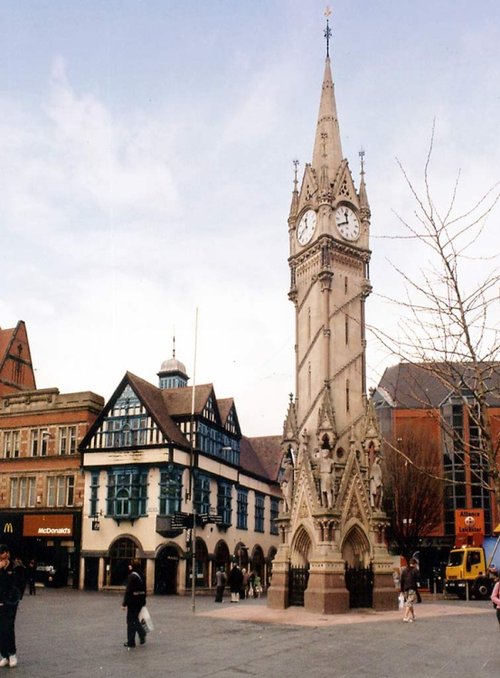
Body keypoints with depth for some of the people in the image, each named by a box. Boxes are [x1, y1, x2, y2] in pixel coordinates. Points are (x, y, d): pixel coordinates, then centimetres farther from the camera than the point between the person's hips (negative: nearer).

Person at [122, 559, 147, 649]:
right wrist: (143, 602, 21)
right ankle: (142, 634, 15)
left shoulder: (132, 576, -17)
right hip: (140, 601, 8)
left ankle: (131, 642, 9)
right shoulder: (141, 576, 8)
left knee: (131, 621, 3)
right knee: (135, 619, 22)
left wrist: (124, 603, -16)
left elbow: (128, 591, -19)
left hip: (133, 601, -8)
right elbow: (144, 590, 13)